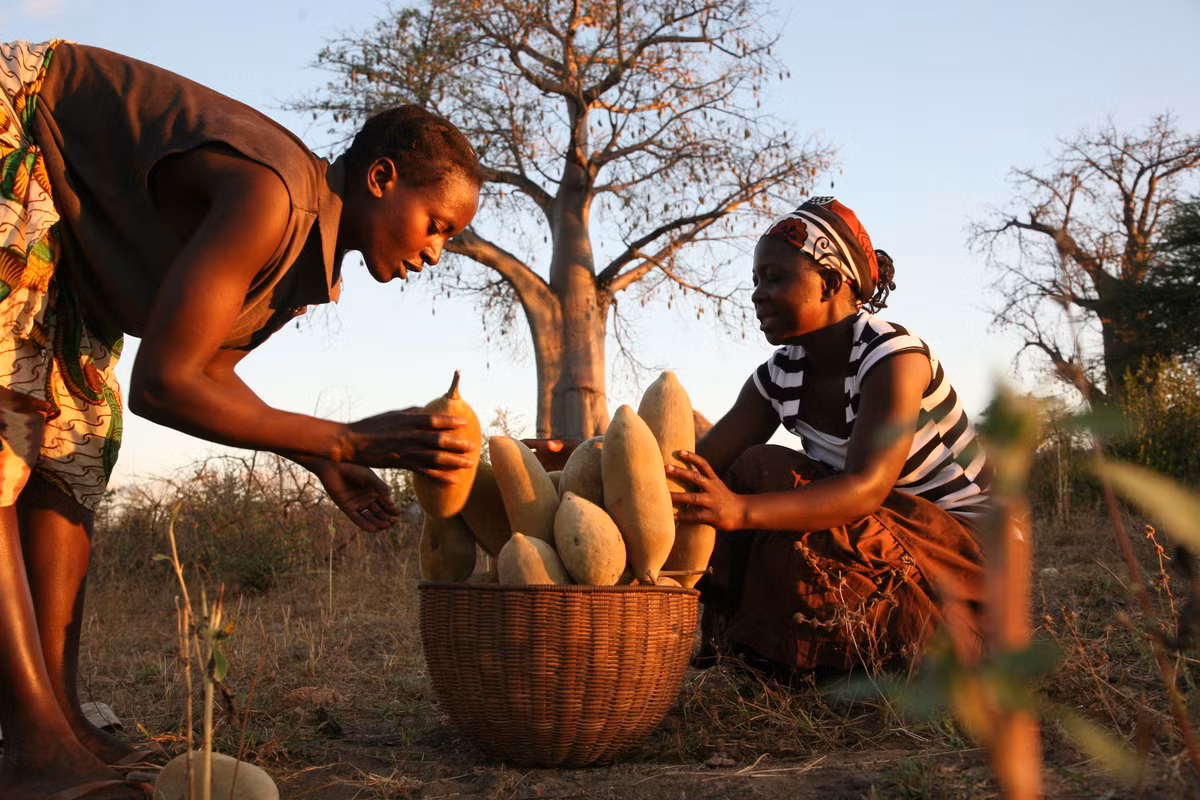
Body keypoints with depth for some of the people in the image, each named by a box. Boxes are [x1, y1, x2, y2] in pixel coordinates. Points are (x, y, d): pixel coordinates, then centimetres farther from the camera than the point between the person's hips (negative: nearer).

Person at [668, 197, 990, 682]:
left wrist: (741, 510, -52)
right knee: (756, 470, -14)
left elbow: (867, 487, -37)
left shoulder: (894, 357, -23)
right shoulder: (779, 376, -1)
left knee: (801, 547, -30)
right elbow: (703, 465, -8)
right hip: (872, 528, 7)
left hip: (962, 539, -7)